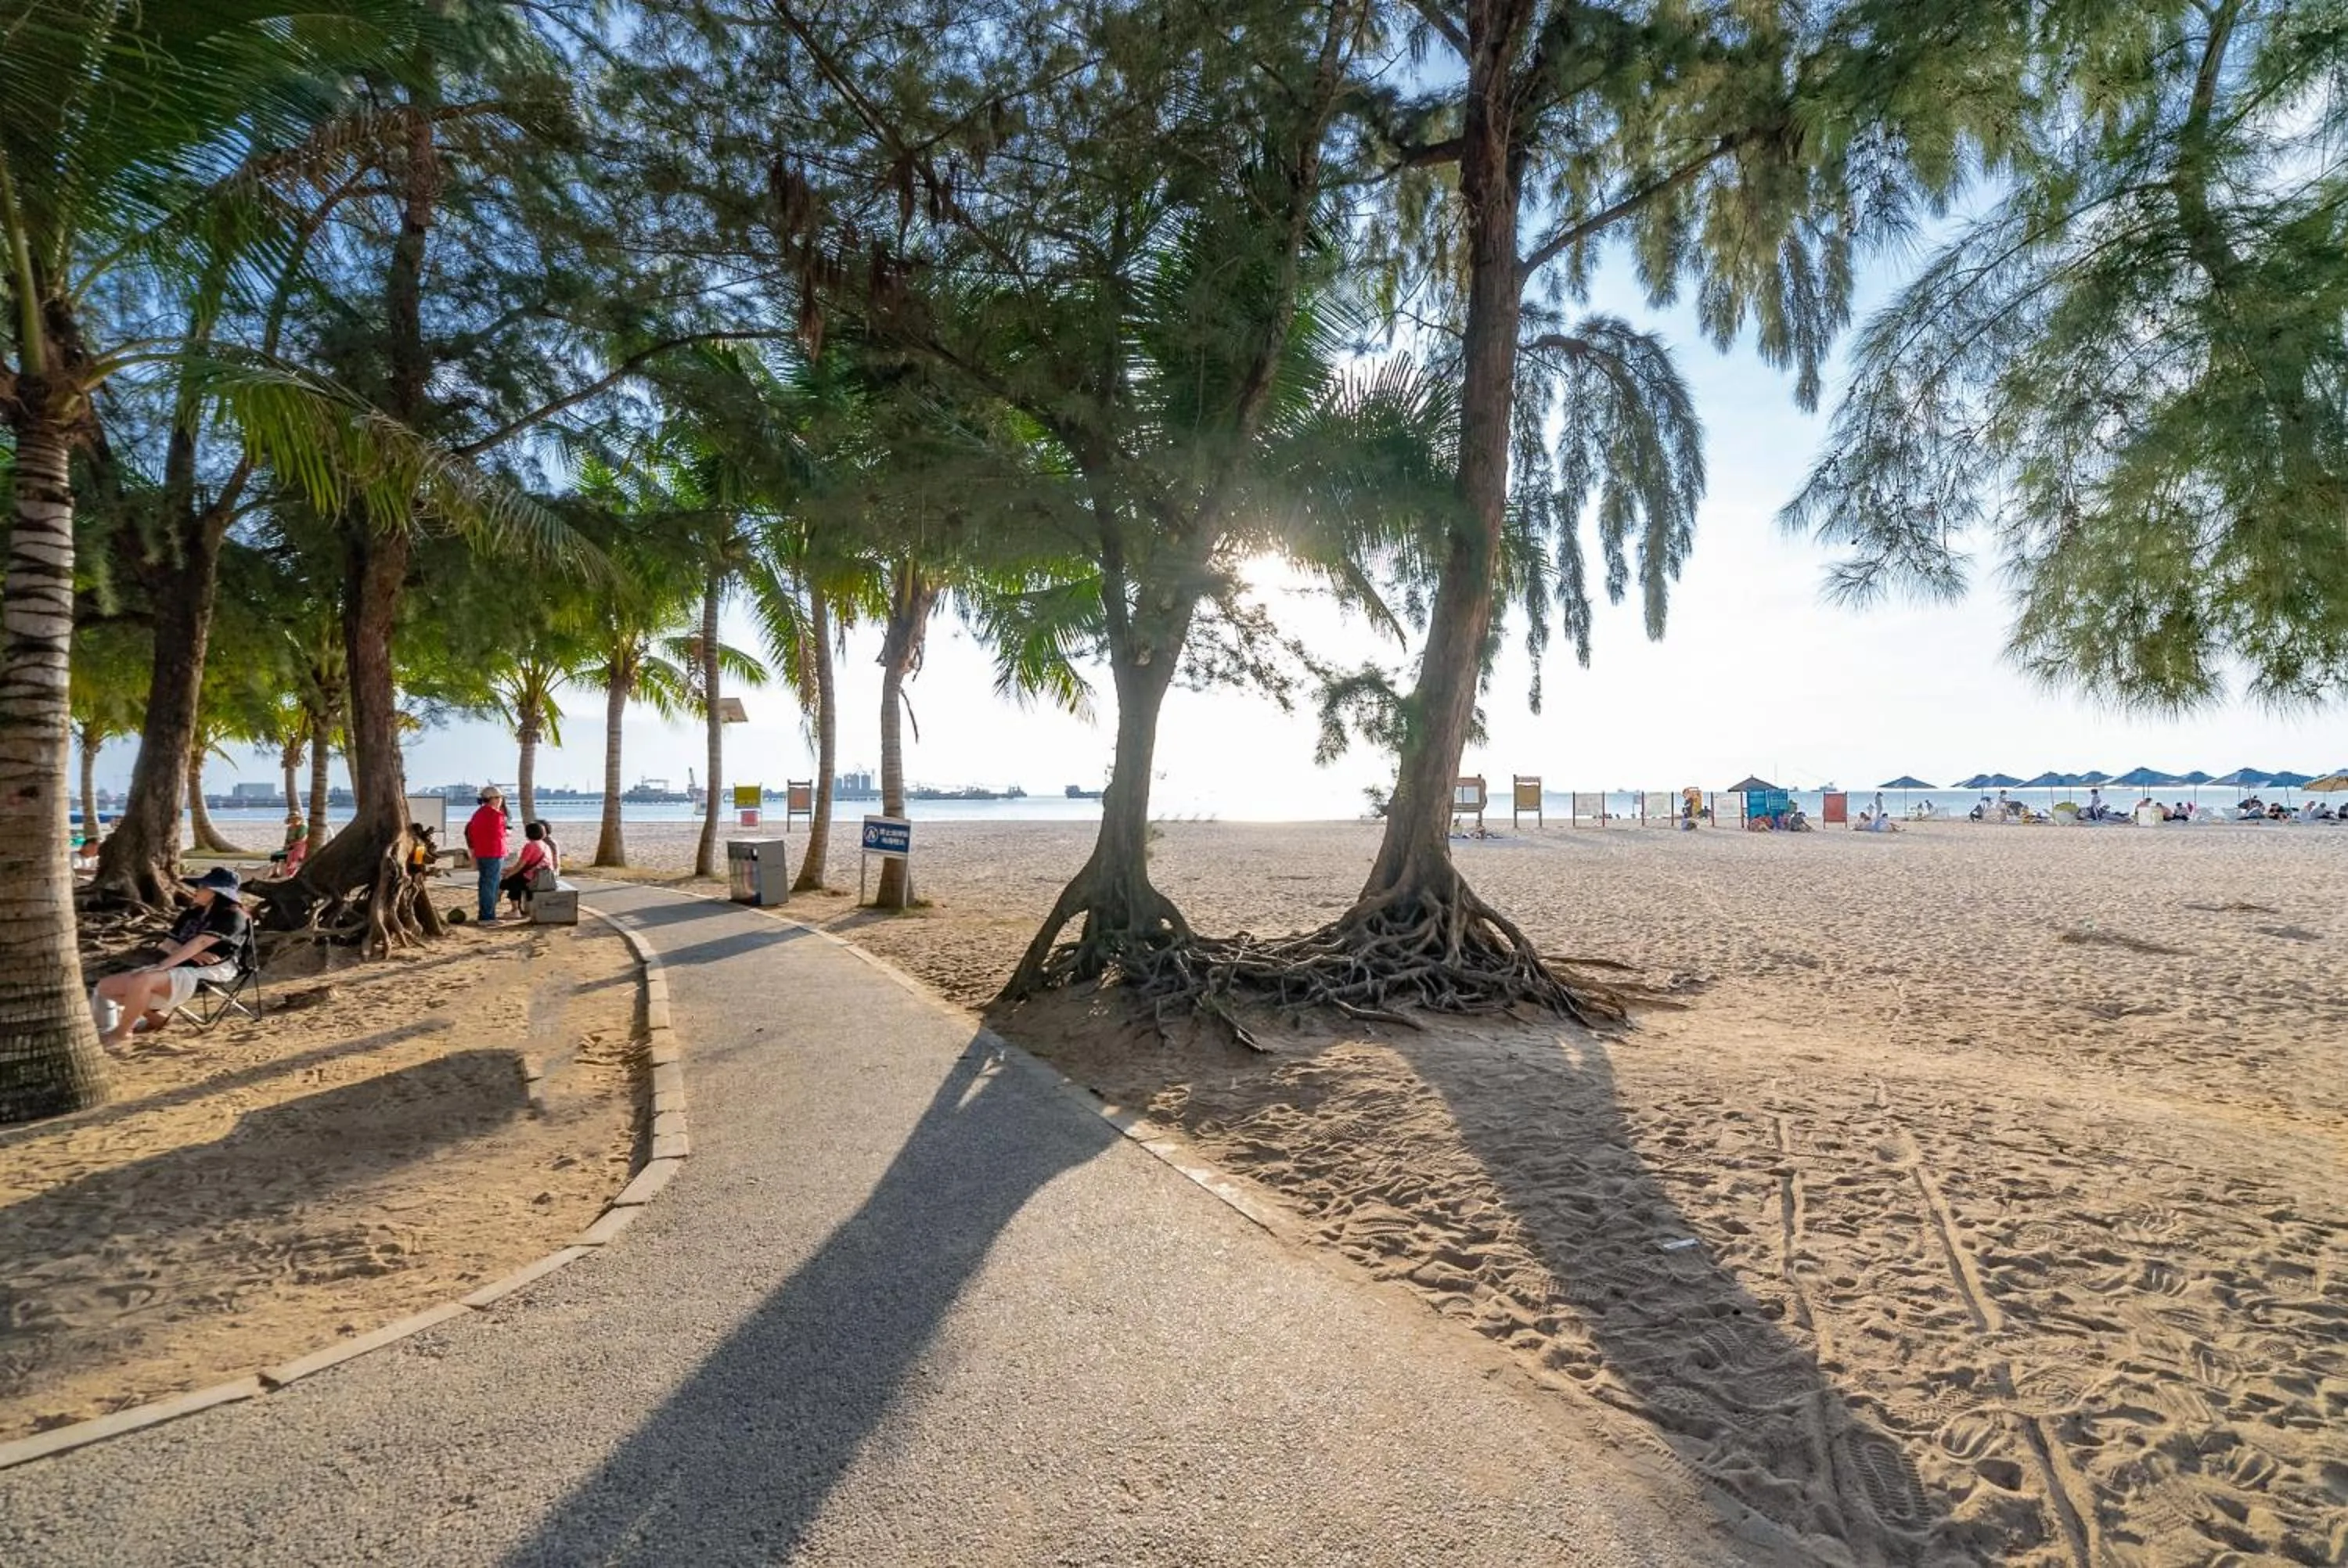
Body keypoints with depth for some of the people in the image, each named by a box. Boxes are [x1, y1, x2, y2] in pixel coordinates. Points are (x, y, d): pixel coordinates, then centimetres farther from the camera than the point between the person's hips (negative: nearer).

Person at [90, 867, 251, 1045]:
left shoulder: (232, 916, -9)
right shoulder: (192, 913, 18)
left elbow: (199, 943, -18)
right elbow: (168, 945, 12)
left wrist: (161, 966, -23)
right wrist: (191, 955, -10)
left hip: (202, 975, -10)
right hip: (175, 969, 10)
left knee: (140, 981, -33)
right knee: (106, 986, 4)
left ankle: (120, 1033, -12)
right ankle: (157, 1016, 17)